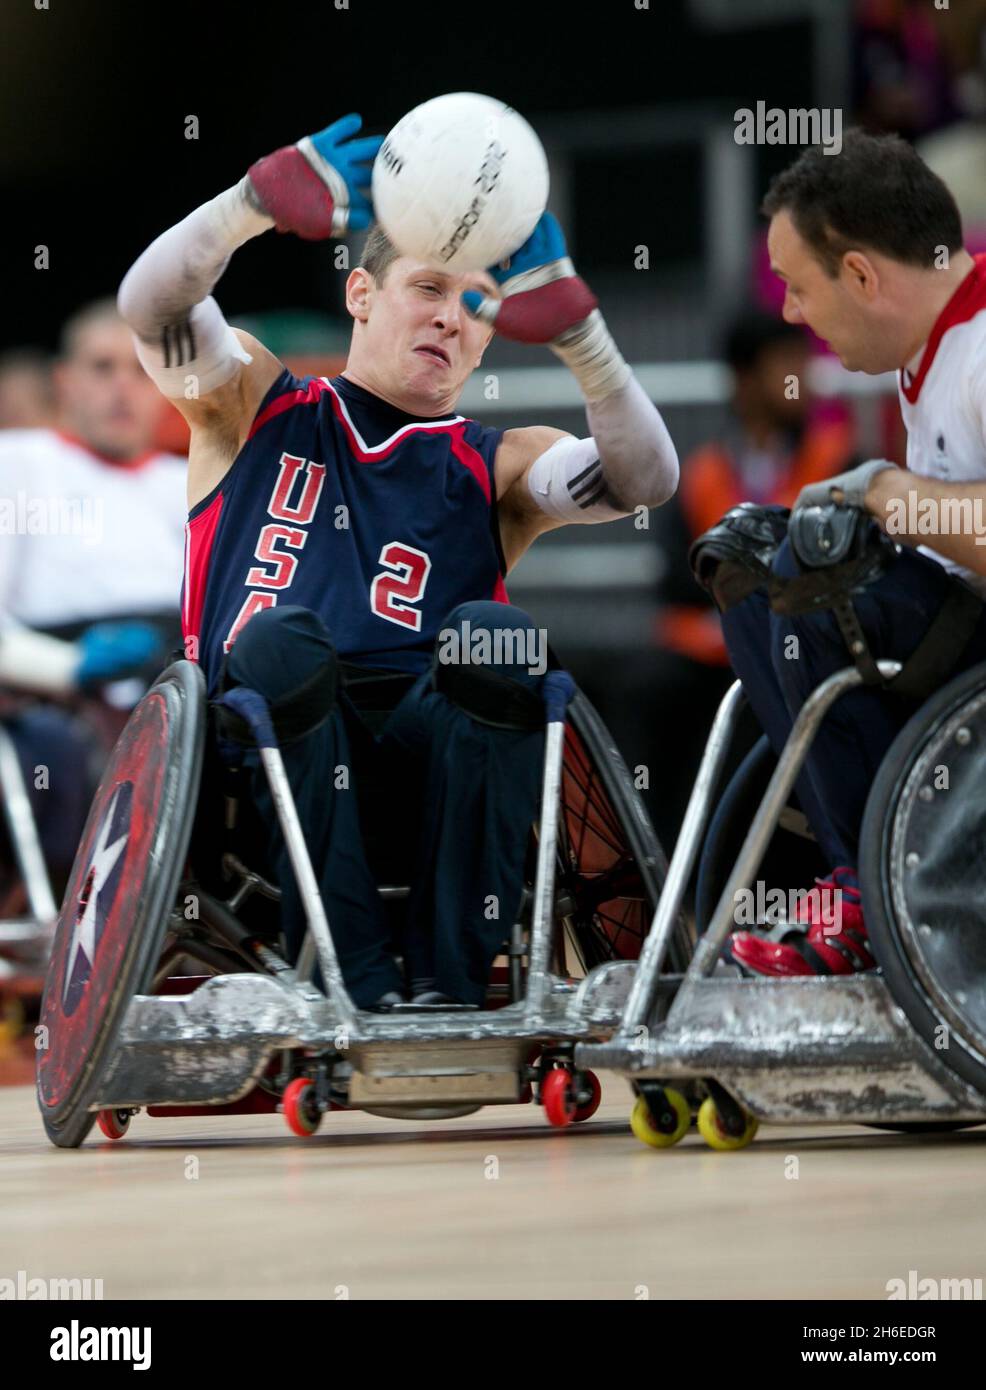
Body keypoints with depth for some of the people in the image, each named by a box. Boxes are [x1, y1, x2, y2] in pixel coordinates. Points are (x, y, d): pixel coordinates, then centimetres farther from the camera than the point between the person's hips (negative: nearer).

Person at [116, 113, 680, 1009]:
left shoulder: (498, 471, 22)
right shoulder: (257, 410, 22)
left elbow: (644, 480, 3)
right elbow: (153, 303, 2)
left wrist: (573, 331, -13)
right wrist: (258, 204, -18)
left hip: (433, 757, 1)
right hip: (272, 760, -1)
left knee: (494, 637, -29)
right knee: (283, 642, -33)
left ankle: (448, 984, -30)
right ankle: (358, 985, -34)